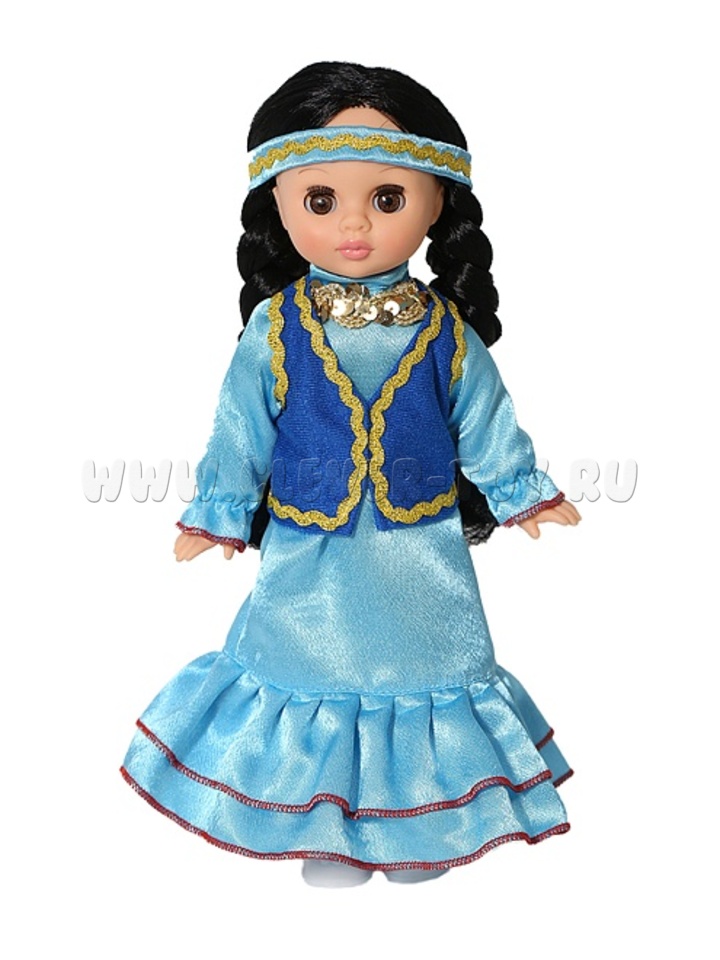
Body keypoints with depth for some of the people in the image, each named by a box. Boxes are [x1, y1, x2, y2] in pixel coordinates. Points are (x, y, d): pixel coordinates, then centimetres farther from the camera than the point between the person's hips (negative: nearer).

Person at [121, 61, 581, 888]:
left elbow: (485, 426, 4)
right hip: (311, 562, 0)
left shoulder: (448, 332, -7)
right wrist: (217, 513, 2)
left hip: (419, 558, 1)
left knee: (423, 671, 14)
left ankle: (418, 823, 38)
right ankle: (331, 830, 36)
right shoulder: (274, 329, -9)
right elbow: (240, 430, -1)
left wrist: (523, 494, 8)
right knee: (312, 673, 13)